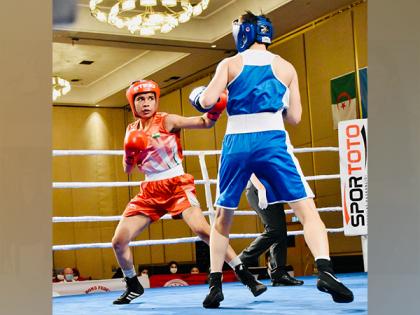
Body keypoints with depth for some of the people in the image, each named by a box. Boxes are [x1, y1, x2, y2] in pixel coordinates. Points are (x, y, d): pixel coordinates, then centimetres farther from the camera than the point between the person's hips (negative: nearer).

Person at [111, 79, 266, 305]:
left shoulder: (166, 121, -6)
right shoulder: (132, 130, 10)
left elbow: (204, 123, -14)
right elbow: (127, 169, 13)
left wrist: (214, 112, -35)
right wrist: (129, 153, -8)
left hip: (177, 185, -5)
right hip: (150, 191, 6)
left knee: (202, 229, -26)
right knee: (118, 242, 2)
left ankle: (245, 276, -19)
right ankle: (133, 286, 26)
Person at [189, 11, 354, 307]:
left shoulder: (229, 64, 8)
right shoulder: (286, 67, 12)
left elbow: (208, 101, -4)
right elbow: (294, 117, 11)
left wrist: (197, 95, 18)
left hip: (236, 143, 1)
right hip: (272, 141, -1)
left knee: (223, 217, 16)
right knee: (307, 209, -2)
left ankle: (215, 285, 15)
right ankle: (325, 270, -24)